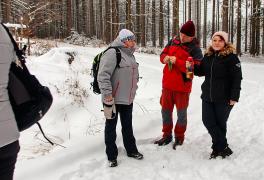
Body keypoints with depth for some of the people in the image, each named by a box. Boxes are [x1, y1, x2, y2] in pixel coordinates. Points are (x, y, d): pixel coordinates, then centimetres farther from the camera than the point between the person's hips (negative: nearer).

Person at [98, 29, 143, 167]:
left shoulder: (129, 55, 12)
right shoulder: (112, 53, -17)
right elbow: (103, 76, -23)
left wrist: (133, 90, 23)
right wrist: (108, 96, -25)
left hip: (127, 99, 8)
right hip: (113, 99, -8)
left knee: (128, 126, 20)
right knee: (111, 127, 8)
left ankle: (131, 150, 36)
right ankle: (111, 156, 22)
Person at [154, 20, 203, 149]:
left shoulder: (195, 49, -11)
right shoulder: (173, 42, 6)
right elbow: (163, 54, 15)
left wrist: (177, 61, -24)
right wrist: (165, 58, -9)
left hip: (182, 86, -5)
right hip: (167, 84, 6)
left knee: (181, 113, 9)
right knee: (165, 111, 15)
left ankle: (179, 137, 27)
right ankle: (167, 135, 32)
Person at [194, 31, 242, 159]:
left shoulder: (231, 57, -10)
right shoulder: (208, 56, 9)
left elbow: (237, 78, -12)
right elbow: (201, 72, 18)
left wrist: (234, 97, -16)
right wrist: (192, 67, -4)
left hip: (224, 98, -6)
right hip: (207, 96, 6)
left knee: (220, 123, 6)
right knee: (208, 121, 2)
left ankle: (218, 148, 23)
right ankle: (223, 147, 13)